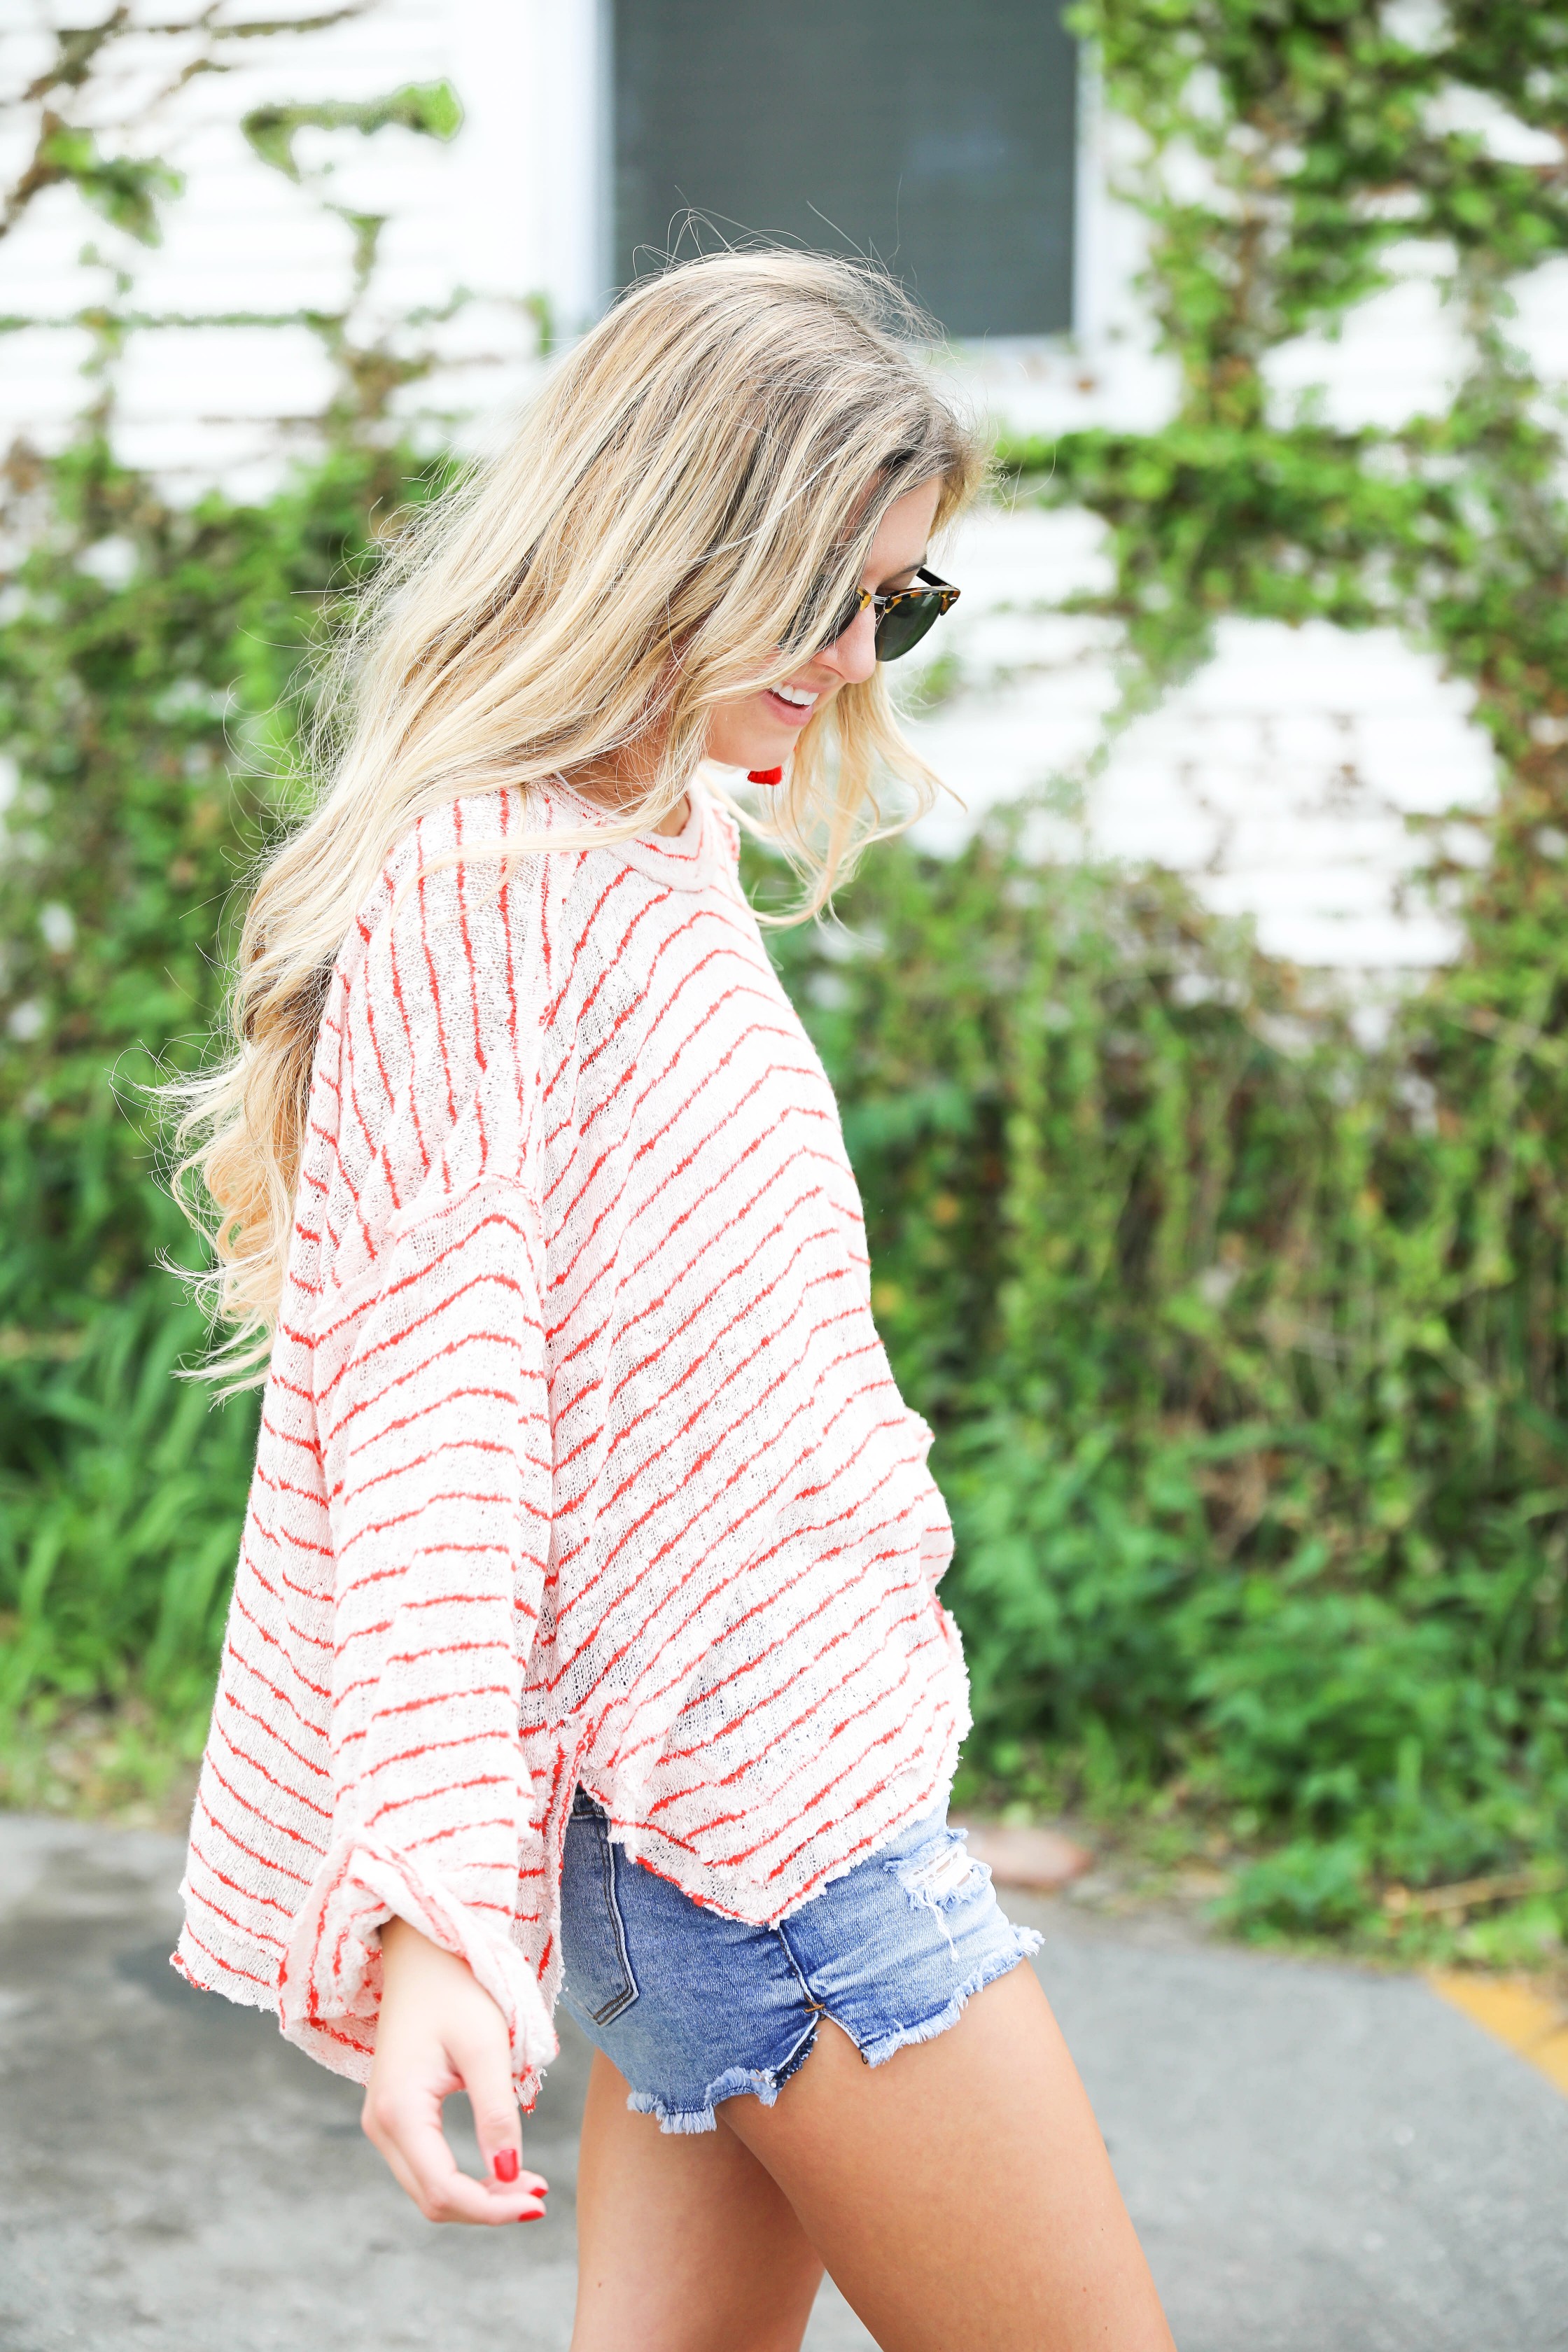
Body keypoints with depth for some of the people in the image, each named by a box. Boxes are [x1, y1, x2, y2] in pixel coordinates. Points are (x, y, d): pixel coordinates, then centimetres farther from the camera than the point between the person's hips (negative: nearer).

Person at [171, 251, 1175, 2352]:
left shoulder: (667, 856, 16)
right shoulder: (483, 881, -13)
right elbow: (434, 1389, -21)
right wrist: (431, 1888, -29)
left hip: (784, 1763, 9)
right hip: (759, 1790, -9)